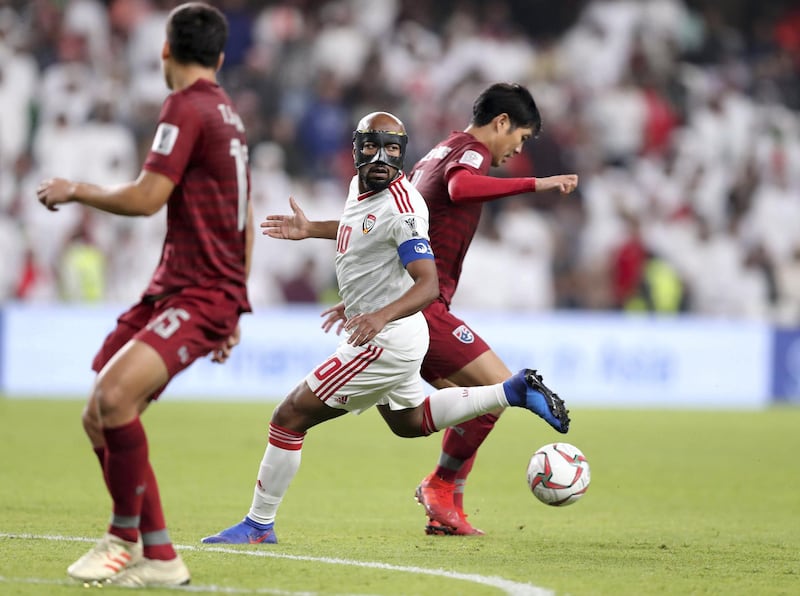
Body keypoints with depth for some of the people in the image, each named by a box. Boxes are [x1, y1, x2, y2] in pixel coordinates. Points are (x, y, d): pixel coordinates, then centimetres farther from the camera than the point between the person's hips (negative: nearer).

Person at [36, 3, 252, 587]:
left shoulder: (186, 107, -10)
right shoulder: (226, 113, 21)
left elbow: (146, 198, -16)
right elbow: (245, 221, 26)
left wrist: (75, 190, 0)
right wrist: (232, 311, 29)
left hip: (201, 296, -10)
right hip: (171, 290, 10)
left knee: (115, 396, -27)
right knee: (99, 417, 5)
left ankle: (127, 537, -14)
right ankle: (157, 559, 8)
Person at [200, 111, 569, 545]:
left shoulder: (402, 209, -24)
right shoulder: (360, 186, 4)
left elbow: (428, 285, -28)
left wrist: (380, 316, -43)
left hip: (386, 341, -10)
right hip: (383, 336, 10)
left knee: (290, 418, -6)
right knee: (410, 423, 31)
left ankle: (258, 525, 3)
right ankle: (514, 391, 29)